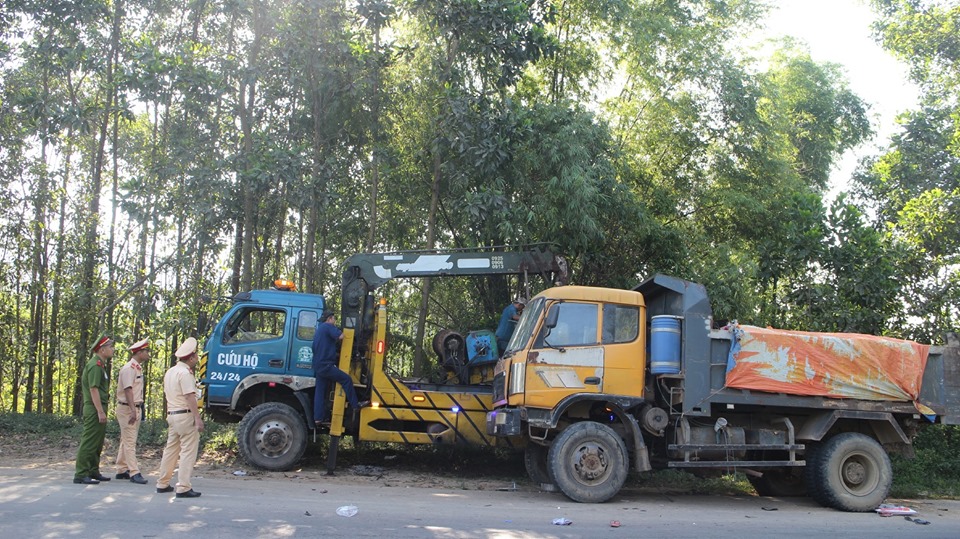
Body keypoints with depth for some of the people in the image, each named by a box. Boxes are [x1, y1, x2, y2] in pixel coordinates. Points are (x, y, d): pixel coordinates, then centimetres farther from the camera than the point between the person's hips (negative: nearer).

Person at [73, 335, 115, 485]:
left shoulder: (100, 365, 17)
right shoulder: (95, 365, -14)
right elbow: (93, 389, -21)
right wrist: (100, 411, -23)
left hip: (98, 409, 10)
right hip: (95, 409, -10)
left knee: (97, 444, 16)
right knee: (89, 442, -7)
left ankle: (93, 472, 24)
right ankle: (81, 475, -5)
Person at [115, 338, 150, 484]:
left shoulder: (138, 368, 15)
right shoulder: (129, 368, -14)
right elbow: (128, 390, -22)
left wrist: (139, 409, 16)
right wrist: (133, 410, -27)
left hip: (136, 408, 10)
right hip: (127, 408, -10)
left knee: (127, 440, 13)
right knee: (129, 441, -9)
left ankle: (122, 470, 20)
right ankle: (134, 473, -11)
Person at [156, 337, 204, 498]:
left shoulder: (170, 372, 15)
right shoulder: (185, 373, -15)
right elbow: (190, 397, -21)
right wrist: (198, 418, -23)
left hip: (172, 414, 10)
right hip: (186, 415, -9)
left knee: (171, 449, 16)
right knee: (188, 451, -6)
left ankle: (162, 484, 23)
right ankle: (183, 488, -8)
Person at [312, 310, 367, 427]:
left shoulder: (319, 329, 24)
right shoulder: (328, 327, -7)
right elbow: (341, 336, -18)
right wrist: (337, 328, 3)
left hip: (318, 365, 10)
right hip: (326, 365, -10)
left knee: (320, 392, 7)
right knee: (346, 379, -8)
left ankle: (319, 418, 6)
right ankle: (355, 405, -6)